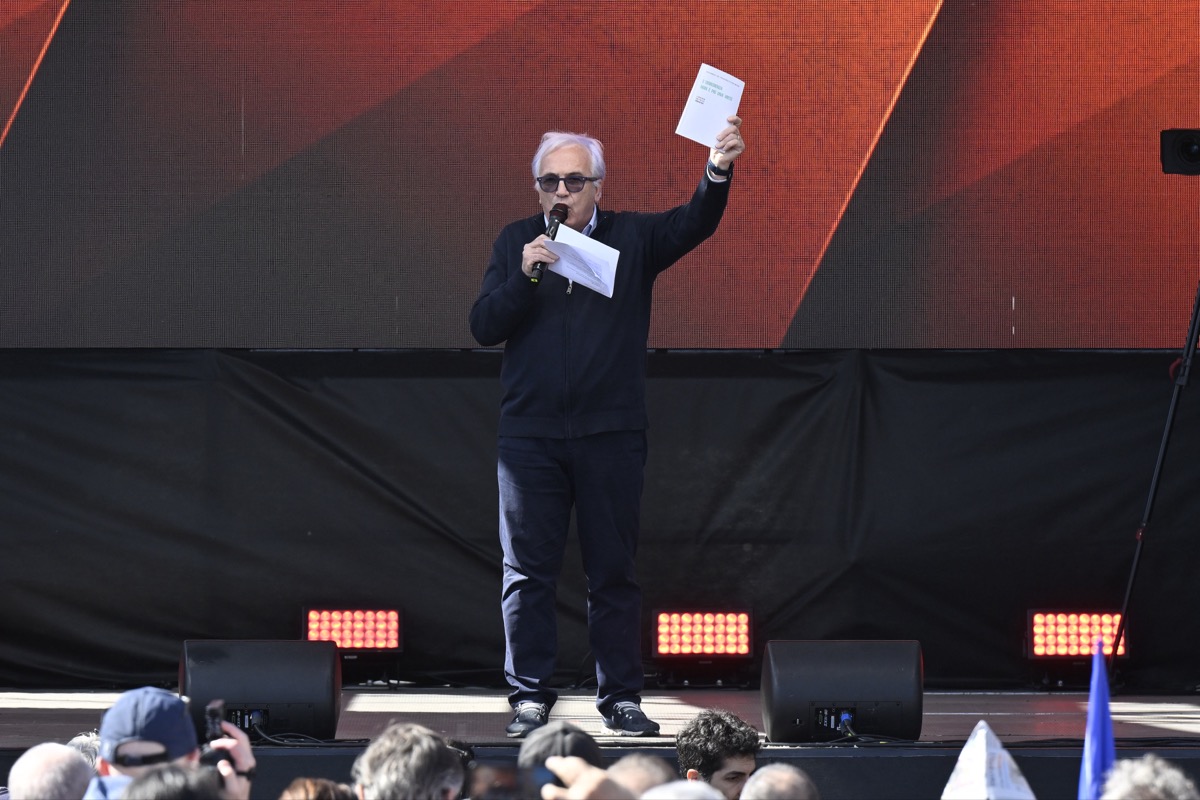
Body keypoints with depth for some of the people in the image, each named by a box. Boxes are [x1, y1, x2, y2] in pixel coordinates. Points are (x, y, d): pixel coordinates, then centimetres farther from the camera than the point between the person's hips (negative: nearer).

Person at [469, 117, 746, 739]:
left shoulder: (632, 238, 6)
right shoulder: (516, 242, 9)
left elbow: (692, 224, -11)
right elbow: (484, 327, 2)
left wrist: (717, 174, -30)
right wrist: (524, 276, -13)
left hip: (611, 435, -1)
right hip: (531, 434, 1)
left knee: (614, 571, 3)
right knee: (527, 572, 1)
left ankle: (621, 698, 9)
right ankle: (530, 698, 7)